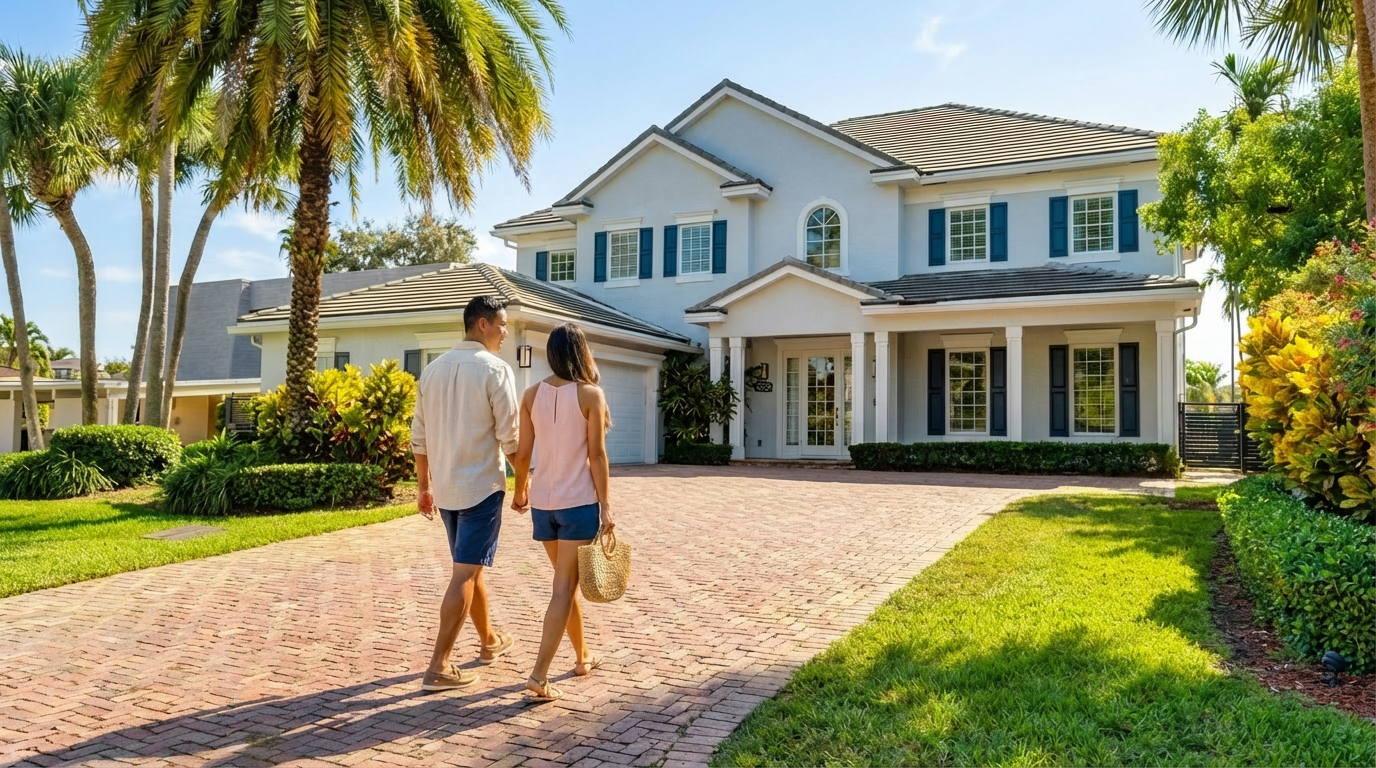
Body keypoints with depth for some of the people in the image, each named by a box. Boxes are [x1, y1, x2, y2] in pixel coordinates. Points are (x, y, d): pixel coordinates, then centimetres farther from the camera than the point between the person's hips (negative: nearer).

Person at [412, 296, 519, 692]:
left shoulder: (433, 369, 8)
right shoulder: (495, 369, -12)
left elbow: (419, 438, 11)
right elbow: (510, 437, -13)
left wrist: (424, 486, 18)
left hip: (445, 487, 7)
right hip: (482, 485, -7)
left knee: (470, 567, 20)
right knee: (465, 574, -3)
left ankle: (490, 641, 37)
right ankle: (439, 667, -3)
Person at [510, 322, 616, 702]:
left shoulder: (532, 394, 2)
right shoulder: (591, 394, -9)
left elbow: (522, 452, 4)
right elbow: (596, 455, -11)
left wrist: (520, 490, 20)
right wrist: (606, 505, -6)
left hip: (543, 502, 5)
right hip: (579, 502, -5)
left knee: (566, 581, 19)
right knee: (564, 588, -2)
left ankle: (583, 656, 33)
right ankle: (539, 675, -7)